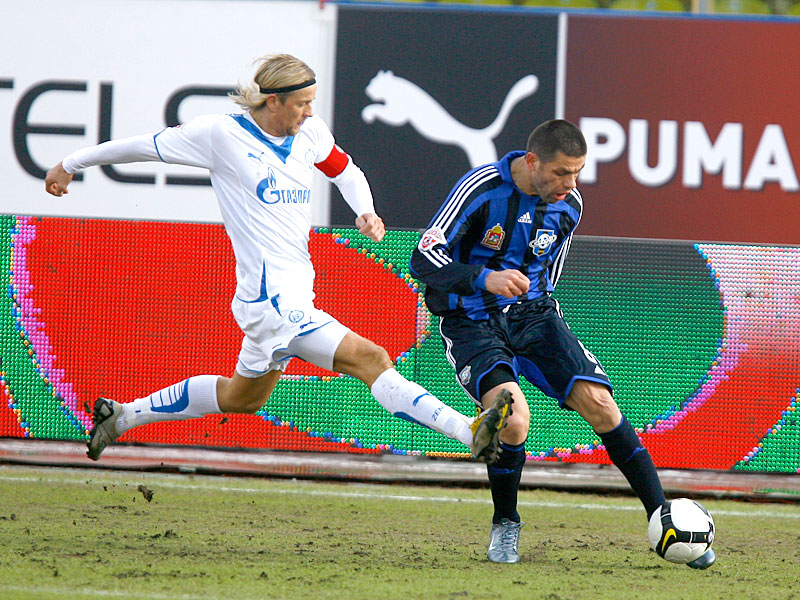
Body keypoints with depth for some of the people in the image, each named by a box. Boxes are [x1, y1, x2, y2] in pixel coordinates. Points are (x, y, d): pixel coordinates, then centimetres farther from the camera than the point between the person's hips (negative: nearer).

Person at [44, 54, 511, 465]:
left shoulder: (309, 131, 6)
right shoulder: (222, 134, -10)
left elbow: (345, 170, 25)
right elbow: (148, 146, 1)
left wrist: (365, 211, 4)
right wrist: (71, 164, 11)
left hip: (296, 292, 9)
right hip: (272, 299, -9)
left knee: (244, 397, 24)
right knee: (371, 359, -18)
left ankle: (123, 416, 38)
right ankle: (472, 433, -23)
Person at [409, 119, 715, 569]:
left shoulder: (569, 205, 0)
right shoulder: (482, 189, -18)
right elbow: (423, 257, -21)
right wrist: (484, 279, -35)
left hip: (533, 314, 5)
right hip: (473, 324, -4)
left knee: (599, 403, -15)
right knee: (513, 419, -28)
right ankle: (505, 527, 0)